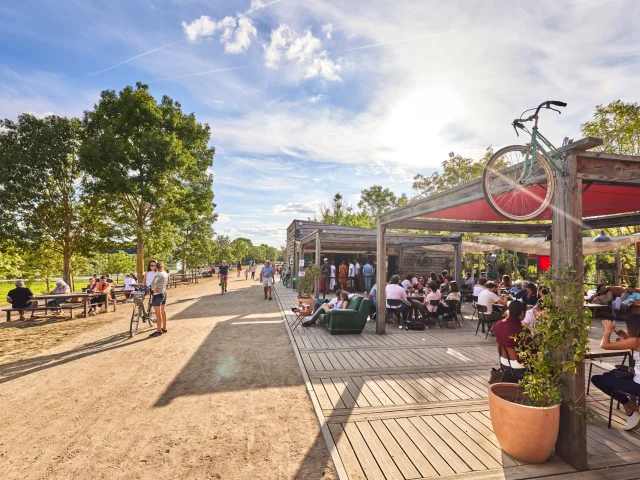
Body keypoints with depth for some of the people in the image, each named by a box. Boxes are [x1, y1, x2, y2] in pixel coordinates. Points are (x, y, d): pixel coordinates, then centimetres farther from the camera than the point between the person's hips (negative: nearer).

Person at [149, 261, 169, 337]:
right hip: (164, 293, 9)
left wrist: (153, 289, -20)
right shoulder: (166, 274, 6)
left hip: (158, 295, -9)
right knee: (163, 311, 18)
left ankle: (159, 331, 3)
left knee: (158, 313, -3)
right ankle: (164, 328, 26)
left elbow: (153, 283, -36)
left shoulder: (158, 274, -19)